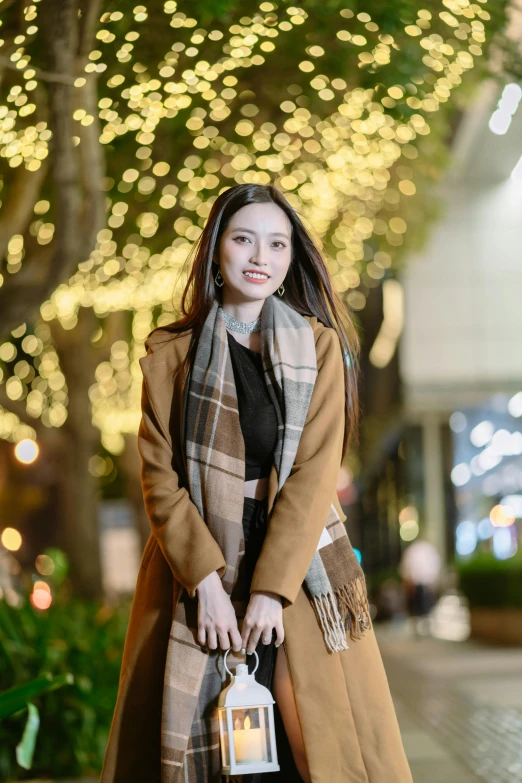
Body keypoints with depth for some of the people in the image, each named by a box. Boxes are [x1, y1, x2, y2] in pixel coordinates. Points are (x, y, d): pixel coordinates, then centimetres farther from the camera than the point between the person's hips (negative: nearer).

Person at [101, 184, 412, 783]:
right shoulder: (170, 356, 5)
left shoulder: (320, 347, 4)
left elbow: (314, 473, -5)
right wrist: (207, 581, -13)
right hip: (197, 572, 0)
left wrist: (271, 589, -13)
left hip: (297, 572, 0)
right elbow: (160, 478, -1)